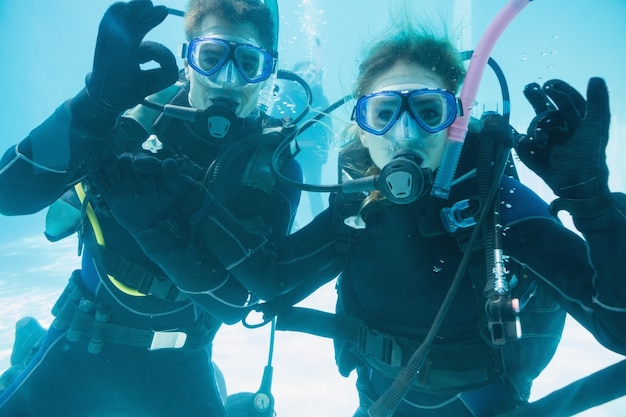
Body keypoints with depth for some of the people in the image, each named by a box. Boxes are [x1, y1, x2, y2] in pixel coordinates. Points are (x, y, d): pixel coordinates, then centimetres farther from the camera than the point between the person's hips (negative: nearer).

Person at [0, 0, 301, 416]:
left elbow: (236, 302, -19)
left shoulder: (274, 165, -15)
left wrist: (155, 222, -33)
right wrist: (98, 101, -36)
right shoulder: (139, 109, -14)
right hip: (83, 339, 1)